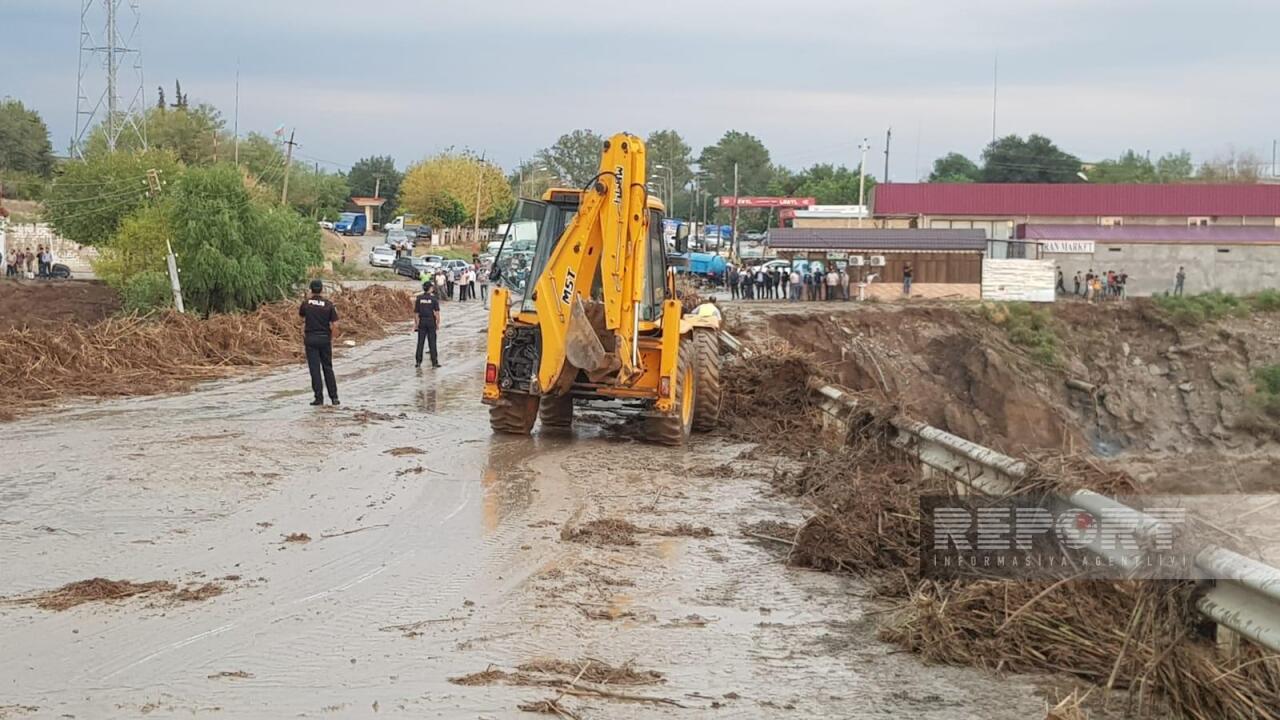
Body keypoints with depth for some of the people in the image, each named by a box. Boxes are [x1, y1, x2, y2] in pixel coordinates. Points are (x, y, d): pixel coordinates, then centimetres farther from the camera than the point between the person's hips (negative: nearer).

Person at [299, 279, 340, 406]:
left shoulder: (306, 303, -4)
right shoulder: (328, 304, -5)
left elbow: (302, 318, 12)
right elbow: (333, 324, -5)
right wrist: (331, 339, 7)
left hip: (310, 338, -1)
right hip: (325, 339, 1)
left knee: (314, 369, 1)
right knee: (328, 368, 12)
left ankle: (319, 398, -2)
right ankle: (334, 397, 11)